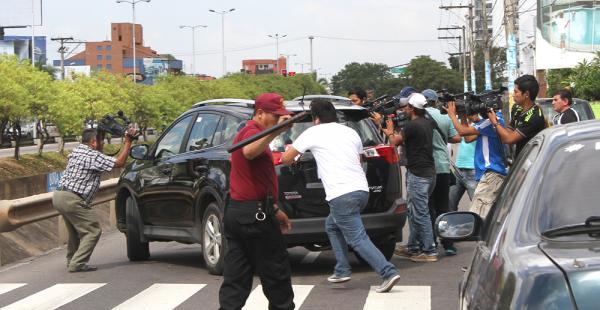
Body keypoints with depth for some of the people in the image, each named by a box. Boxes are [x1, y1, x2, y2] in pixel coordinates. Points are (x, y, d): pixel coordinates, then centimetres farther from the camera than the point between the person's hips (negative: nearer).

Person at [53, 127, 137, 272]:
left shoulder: (76, 151, 15)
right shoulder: (93, 156, -13)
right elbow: (119, 163, -13)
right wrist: (128, 142, -6)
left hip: (59, 195, 10)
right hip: (72, 200, -10)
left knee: (75, 230, 24)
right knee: (93, 230, -4)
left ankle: (72, 261, 28)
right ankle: (77, 263, -10)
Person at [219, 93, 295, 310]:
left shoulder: (247, 133, 23)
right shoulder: (253, 132, -10)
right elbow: (249, 152, -37)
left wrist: (274, 209, 30)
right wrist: (276, 131, -48)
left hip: (236, 212, 10)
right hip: (254, 214, -10)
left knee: (236, 277, 5)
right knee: (276, 273, 3)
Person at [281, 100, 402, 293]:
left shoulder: (313, 133, 3)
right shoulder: (351, 132, 18)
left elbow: (286, 159, 9)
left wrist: (290, 151, 32)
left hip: (341, 195, -7)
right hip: (361, 190, 7)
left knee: (357, 239, -6)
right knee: (332, 225, 26)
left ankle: (388, 273, -16)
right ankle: (342, 271, 21)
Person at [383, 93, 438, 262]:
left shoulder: (411, 126, -17)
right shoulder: (428, 123, 9)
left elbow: (395, 142, -6)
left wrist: (390, 132, 13)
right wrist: (394, 133, 19)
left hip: (417, 174, -9)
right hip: (429, 172, 9)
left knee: (420, 213, -5)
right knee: (414, 212, 17)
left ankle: (429, 251, -3)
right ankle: (413, 247, 24)